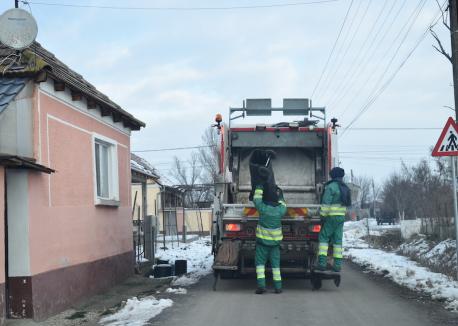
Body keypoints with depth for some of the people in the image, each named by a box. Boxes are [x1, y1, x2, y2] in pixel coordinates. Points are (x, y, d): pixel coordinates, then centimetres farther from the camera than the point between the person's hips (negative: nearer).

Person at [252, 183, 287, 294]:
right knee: (275, 264, 11)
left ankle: (261, 285, -8)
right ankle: (278, 286, 10)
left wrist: (259, 187, 12)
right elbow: (282, 204, 16)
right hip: (275, 241, 3)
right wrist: (280, 196, 28)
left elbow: (256, 198, 2)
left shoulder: (263, 208, -16)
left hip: (262, 240, -2)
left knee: (260, 262, 4)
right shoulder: (280, 210, -9)